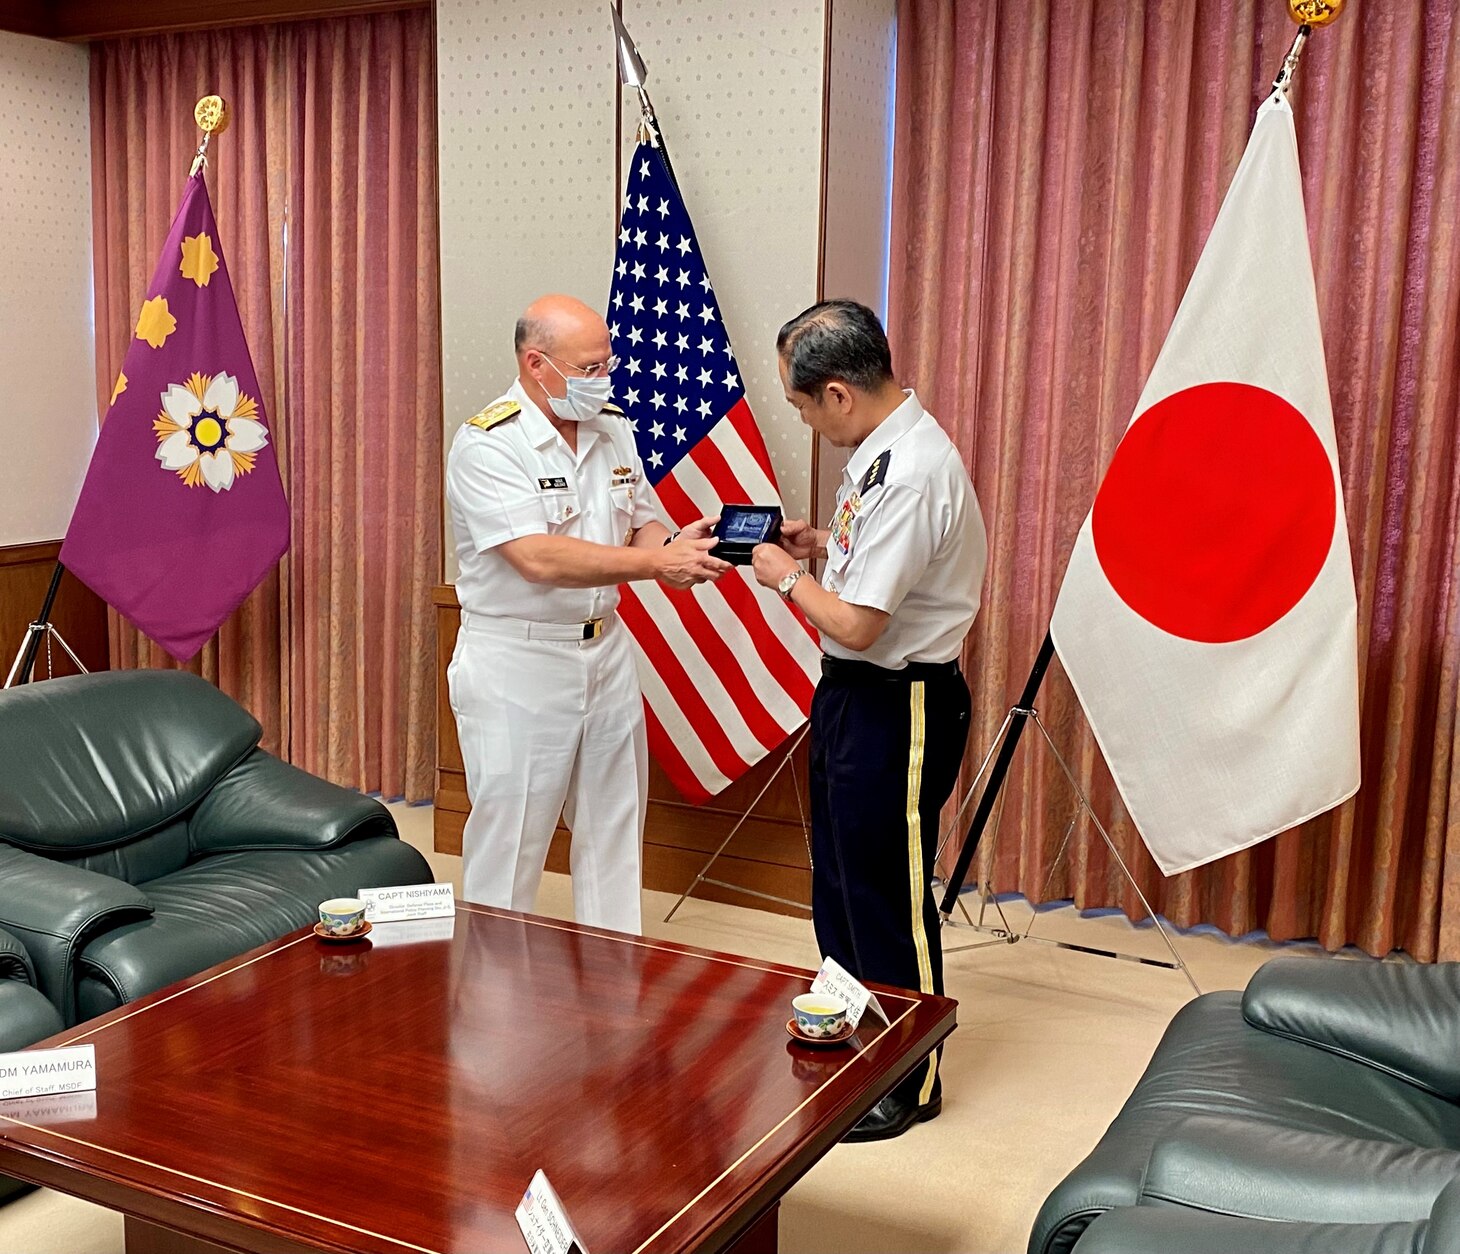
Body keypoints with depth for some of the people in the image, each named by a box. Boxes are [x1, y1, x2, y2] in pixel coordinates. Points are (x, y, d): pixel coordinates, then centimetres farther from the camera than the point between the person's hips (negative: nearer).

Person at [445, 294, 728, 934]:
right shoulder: (487, 444, -17)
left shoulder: (614, 429, 5)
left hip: (606, 652, 7)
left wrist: (677, 543, -12)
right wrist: (657, 562, -29)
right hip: (516, 665, -7)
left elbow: (639, 525, 12)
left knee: (614, 825, 16)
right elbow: (539, 559, -27)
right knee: (508, 837, 4)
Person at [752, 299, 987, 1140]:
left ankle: (909, 1083, 22)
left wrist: (787, 575, -11)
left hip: (900, 705, -10)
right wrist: (823, 545, 5)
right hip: (852, 691, 10)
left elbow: (857, 624, -27)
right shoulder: (886, 448, 5)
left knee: (888, 897, 4)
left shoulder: (912, 473, -26)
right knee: (838, 878, 22)